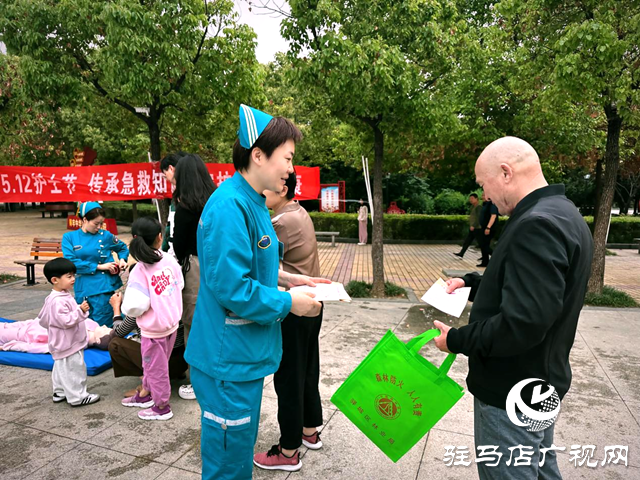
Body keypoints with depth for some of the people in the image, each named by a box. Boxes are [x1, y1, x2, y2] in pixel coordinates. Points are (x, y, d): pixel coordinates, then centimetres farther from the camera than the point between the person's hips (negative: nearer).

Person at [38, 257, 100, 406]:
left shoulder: (52, 298, 8)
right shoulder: (59, 301, -28)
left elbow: (42, 320, 20)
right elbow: (66, 321, -31)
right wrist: (80, 311, -32)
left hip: (62, 344, 11)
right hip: (68, 344, -11)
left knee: (61, 369, 22)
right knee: (74, 370, -1)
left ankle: (60, 392, 35)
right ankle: (77, 397, 8)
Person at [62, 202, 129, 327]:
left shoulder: (105, 235, 3)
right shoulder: (69, 237, 3)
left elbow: (123, 248, 20)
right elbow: (71, 262, -9)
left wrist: (122, 259, -1)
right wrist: (99, 266, -12)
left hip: (103, 288, -1)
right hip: (83, 288, 2)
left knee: (103, 326, -3)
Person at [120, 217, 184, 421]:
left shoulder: (139, 271, -22)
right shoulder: (169, 259, -9)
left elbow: (135, 306, -26)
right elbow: (180, 285, 3)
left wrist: (125, 308, -4)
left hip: (154, 327, -6)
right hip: (172, 321, 6)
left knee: (156, 367, 13)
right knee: (152, 363, 26)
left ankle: (162, 406, 30)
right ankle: (145, 394, 45)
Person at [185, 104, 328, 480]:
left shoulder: (254, 203, 8)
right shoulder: (230, 207, -24)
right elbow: (233, 289, -27)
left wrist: (287, 279, 5)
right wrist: (288, 302, -16)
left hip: (246, 354, 10)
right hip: (229, 362, -9)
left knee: (241, 450, 27)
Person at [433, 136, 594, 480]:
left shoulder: (537, 225, -27)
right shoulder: (561, 213, 7)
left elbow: (522, 324, -33)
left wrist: (456, 340, -19)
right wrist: (472, 283, 10)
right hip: (540, 379, 10)